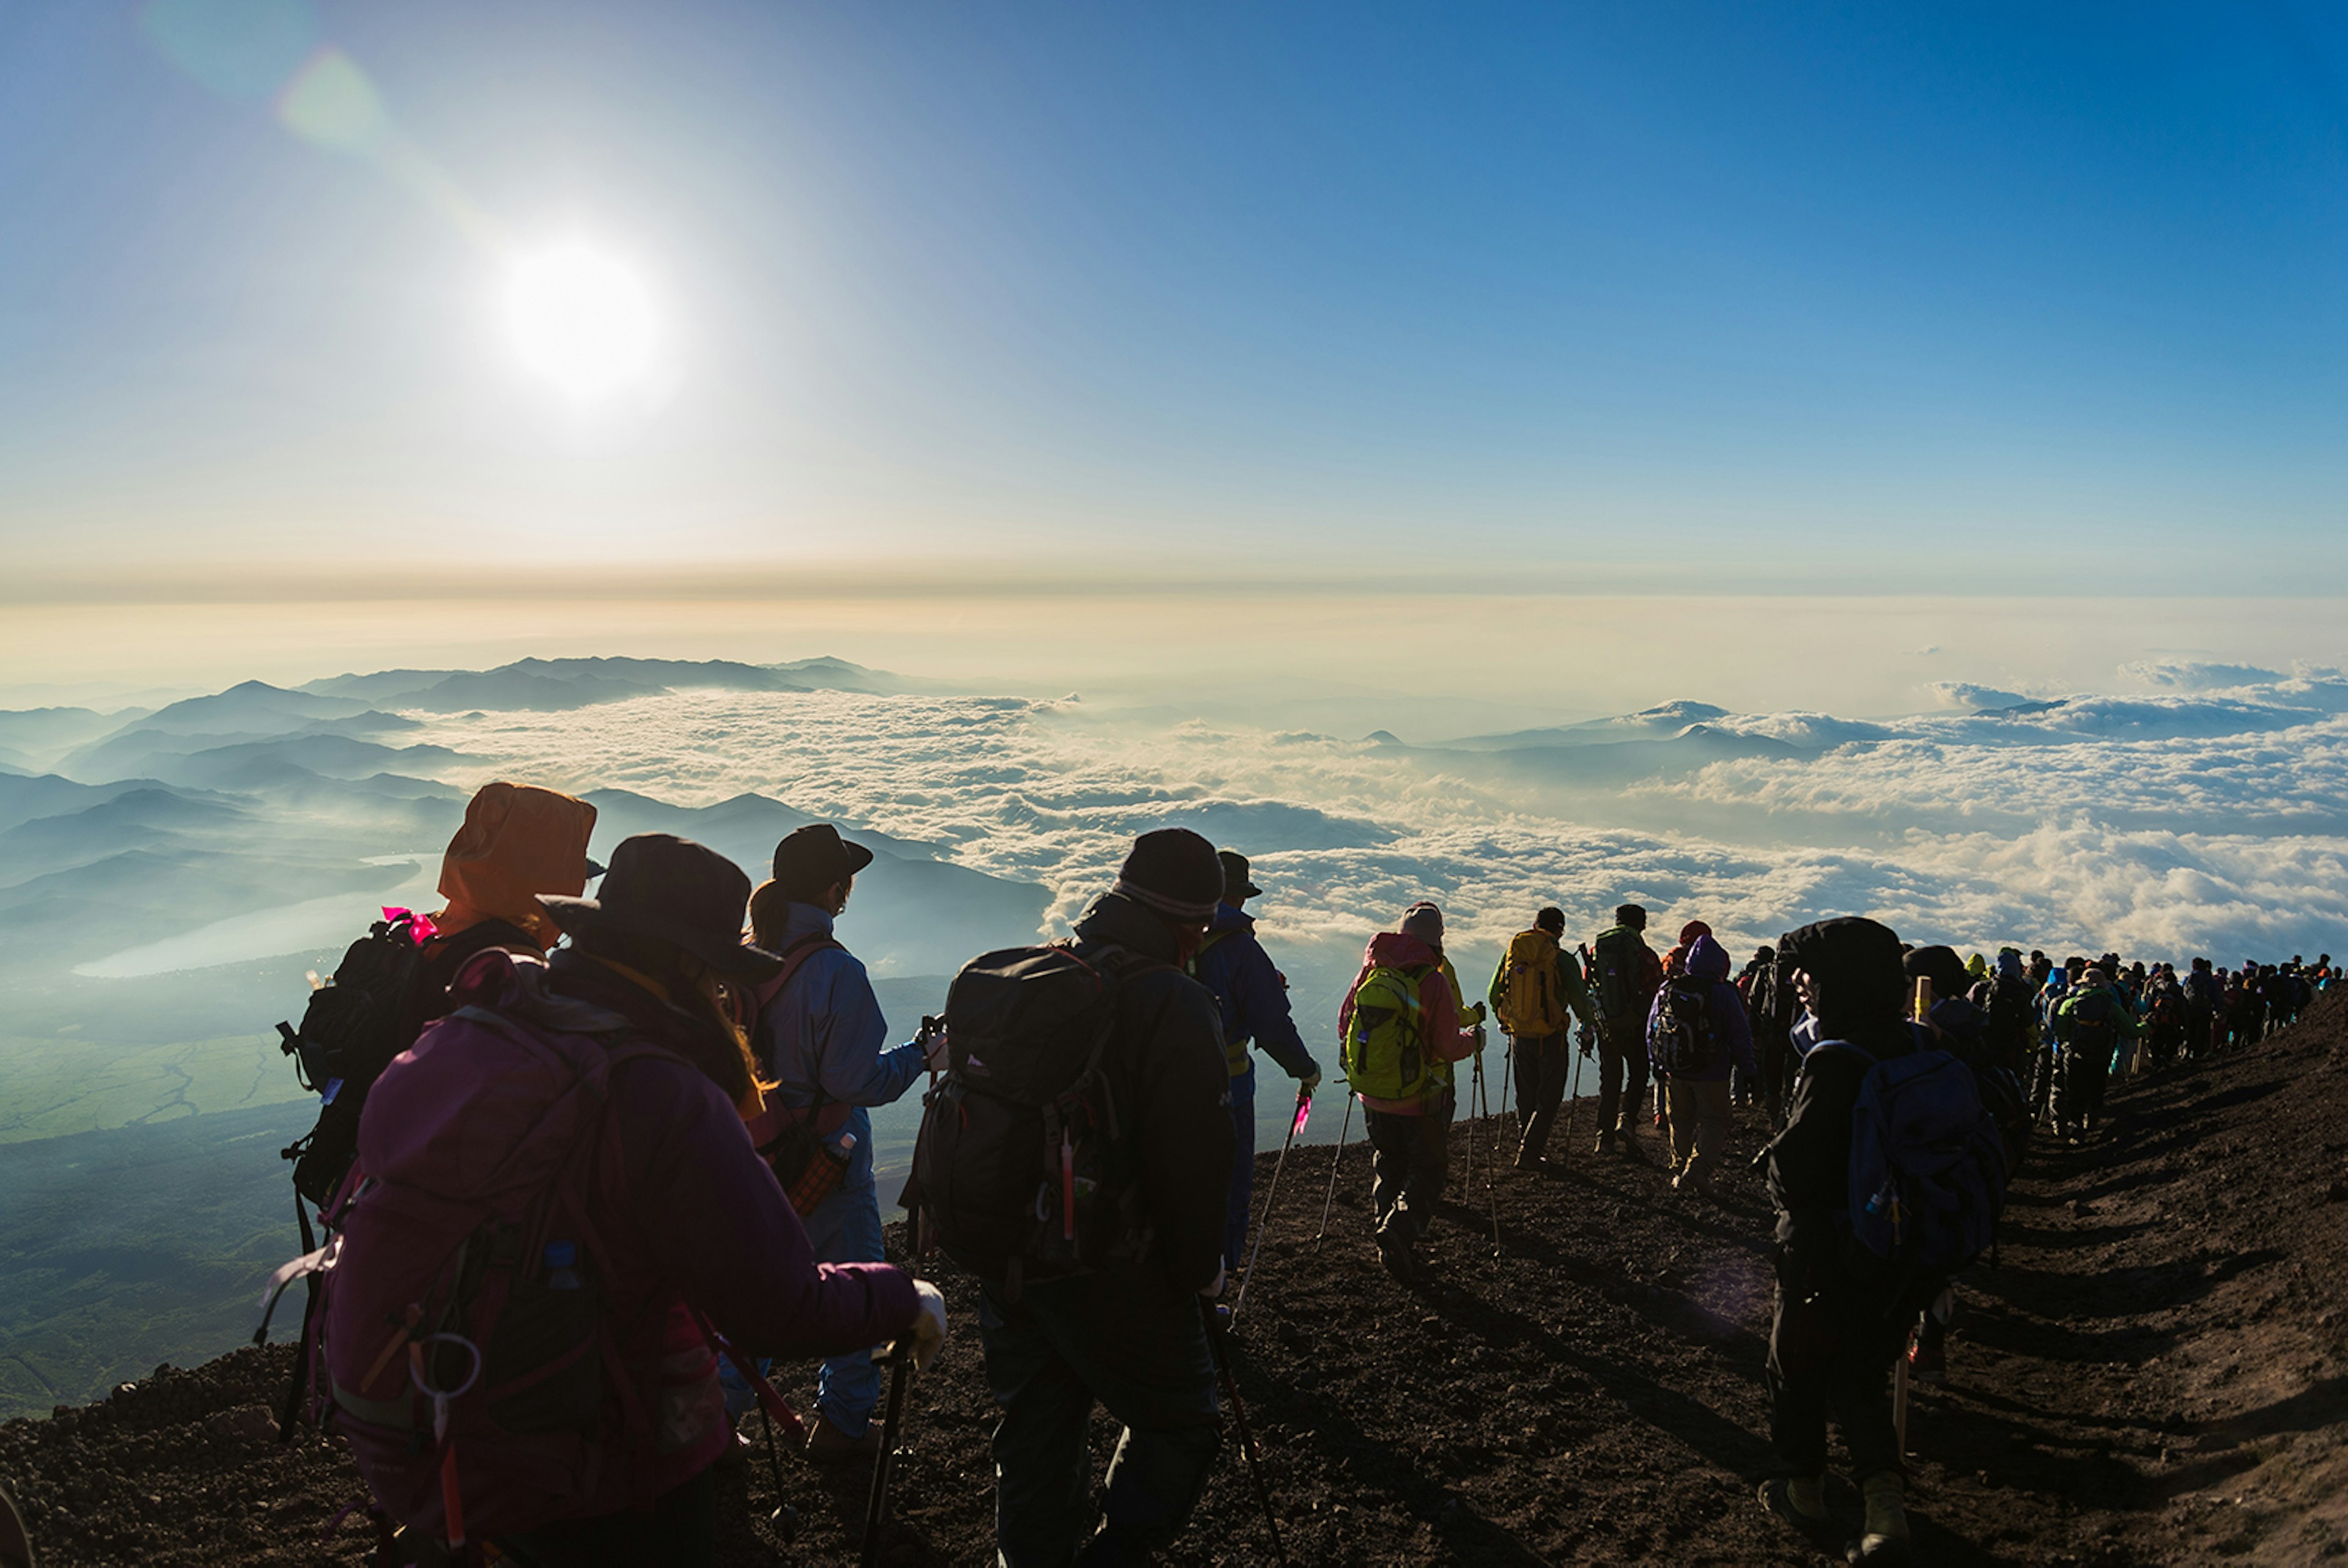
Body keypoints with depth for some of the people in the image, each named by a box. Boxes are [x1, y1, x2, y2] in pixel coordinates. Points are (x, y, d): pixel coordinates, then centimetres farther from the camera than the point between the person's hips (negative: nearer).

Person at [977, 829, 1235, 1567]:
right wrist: (1200, 1269, -3)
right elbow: (1194, 1165, -19)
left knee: (1034, 1435, 19)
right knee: (1180, 1423, 13)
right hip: (1116, 1277, -7)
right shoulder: (1176, 1007, -17)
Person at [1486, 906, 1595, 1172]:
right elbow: (1579, 1000, -12)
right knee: (1549, 1098, 6)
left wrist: (1506, 1022, 23)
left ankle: (1527, 1146, 29)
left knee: (1526, 1096, 19)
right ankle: (1529, 1153, 0)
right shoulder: (1563, 959, -13)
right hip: (1551, 1040, -4)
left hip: (1520, 1037, 4)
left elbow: (1493, 995, 7)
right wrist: (1589, 1024, 8)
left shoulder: (1512, 953, 0)